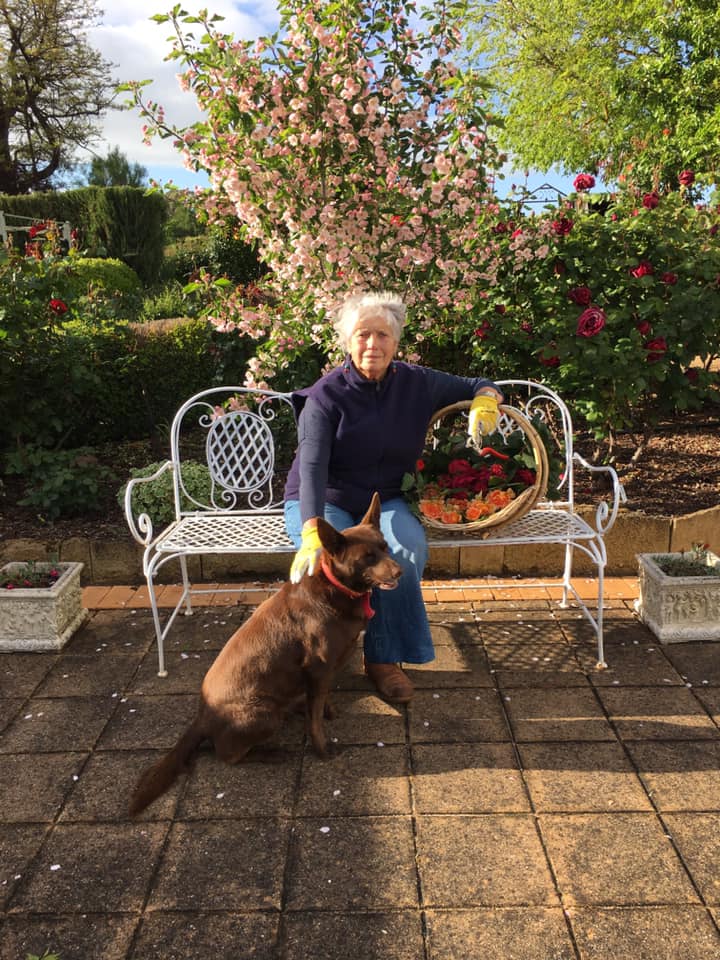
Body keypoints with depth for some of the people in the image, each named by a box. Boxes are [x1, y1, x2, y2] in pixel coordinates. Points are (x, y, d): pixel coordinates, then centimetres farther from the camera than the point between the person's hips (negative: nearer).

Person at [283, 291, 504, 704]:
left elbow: (479, 385, 11)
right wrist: (312, 534, -40)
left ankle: (385, 658, -12)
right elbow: (311, 466, -25)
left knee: (408, 548, -30)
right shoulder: (326, 395, -13)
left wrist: (485, 401, -16)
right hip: (323, 503, -2)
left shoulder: (417, 383, -1)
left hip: (384, 500, 3)